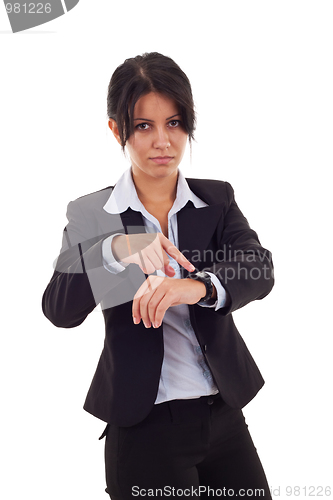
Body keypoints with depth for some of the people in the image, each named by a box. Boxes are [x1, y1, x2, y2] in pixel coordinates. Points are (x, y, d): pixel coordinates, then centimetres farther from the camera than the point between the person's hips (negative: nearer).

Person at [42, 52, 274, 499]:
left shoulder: (217, 199, 3)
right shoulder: (90, 215, -3)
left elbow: (259, 269, -14)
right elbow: (59, 310, -14)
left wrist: (198, 286, -35)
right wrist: (115, 249, -33)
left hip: (224, 414, 3)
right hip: (144, 427, -3)